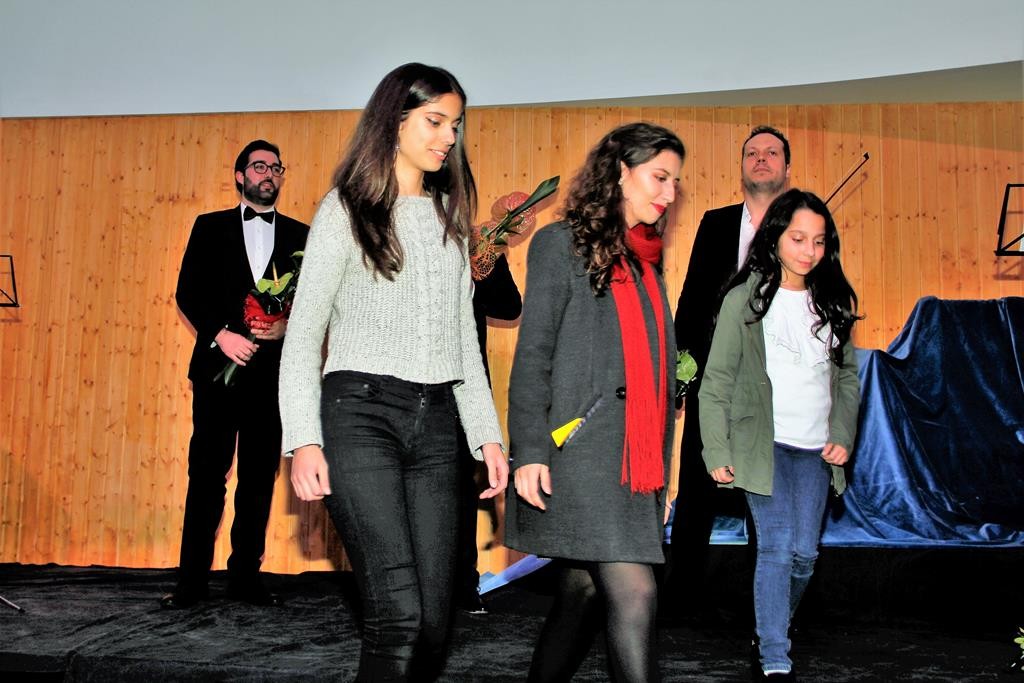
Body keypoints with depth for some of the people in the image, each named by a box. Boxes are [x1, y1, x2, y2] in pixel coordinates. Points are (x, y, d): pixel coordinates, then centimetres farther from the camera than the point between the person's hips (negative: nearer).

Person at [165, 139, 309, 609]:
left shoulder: (299, 235, 12)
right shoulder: (211, 227, 10)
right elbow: (188, 293, 3)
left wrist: (288, 326, -12)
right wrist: (220, 334, -11)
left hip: (272, 370, 1)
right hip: (219, 364, -1)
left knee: (260, 476, 5)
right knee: (207, 472, -1)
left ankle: (246, 575, 13)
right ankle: (192, 581, 6)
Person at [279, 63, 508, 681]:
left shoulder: (449, 216, 19)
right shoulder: (347, 209, 4)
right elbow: (304, 333, 0)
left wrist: (487, 433, 12)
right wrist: (304, 441, -11)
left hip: (436, 420, 5)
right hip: (361, 412, -5)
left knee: (434, 618, 0)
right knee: (399, 613, -15)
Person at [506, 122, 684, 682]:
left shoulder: (644, 262, 20)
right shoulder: (564, 244, -1)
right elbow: (532, 355, -7)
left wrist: (661, 464, 15)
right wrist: (529, 451, -15)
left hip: (635, 456, 7)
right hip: (579, 449, -7)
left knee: (585, 592, 9)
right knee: (634, 594, -14)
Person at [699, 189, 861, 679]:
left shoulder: (832, 301, 9)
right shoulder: (744, 299, -4)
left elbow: (847, 375, 16)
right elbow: (716, 382, -4)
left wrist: (843, 436, 4)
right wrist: (717, 452, -8)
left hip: (815, 450, 4)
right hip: (764, 442, -4)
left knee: (804, 554, 5)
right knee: (777, 547, -12)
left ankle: (773, 627, 29)